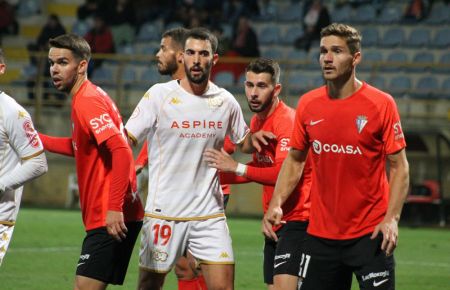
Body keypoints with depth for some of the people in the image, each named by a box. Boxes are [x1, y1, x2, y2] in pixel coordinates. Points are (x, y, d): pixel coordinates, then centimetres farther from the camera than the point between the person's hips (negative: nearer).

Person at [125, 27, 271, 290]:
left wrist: (254, 140, -3)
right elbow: (126, 140, -5)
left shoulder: (226, 102, 5)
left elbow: (242, 142, 21)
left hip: (209, 214, 2)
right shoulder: (159, 95, -5)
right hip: (163, 212, -2)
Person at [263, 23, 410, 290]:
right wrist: (276, 203, 1)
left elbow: (399, 167, -5)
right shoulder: (308, 105, 4)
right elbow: (295, 160, 14)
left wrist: (392, 218, -16)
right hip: (320, 235, 4)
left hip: (370, 234, -4)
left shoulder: (381, 104, -7)